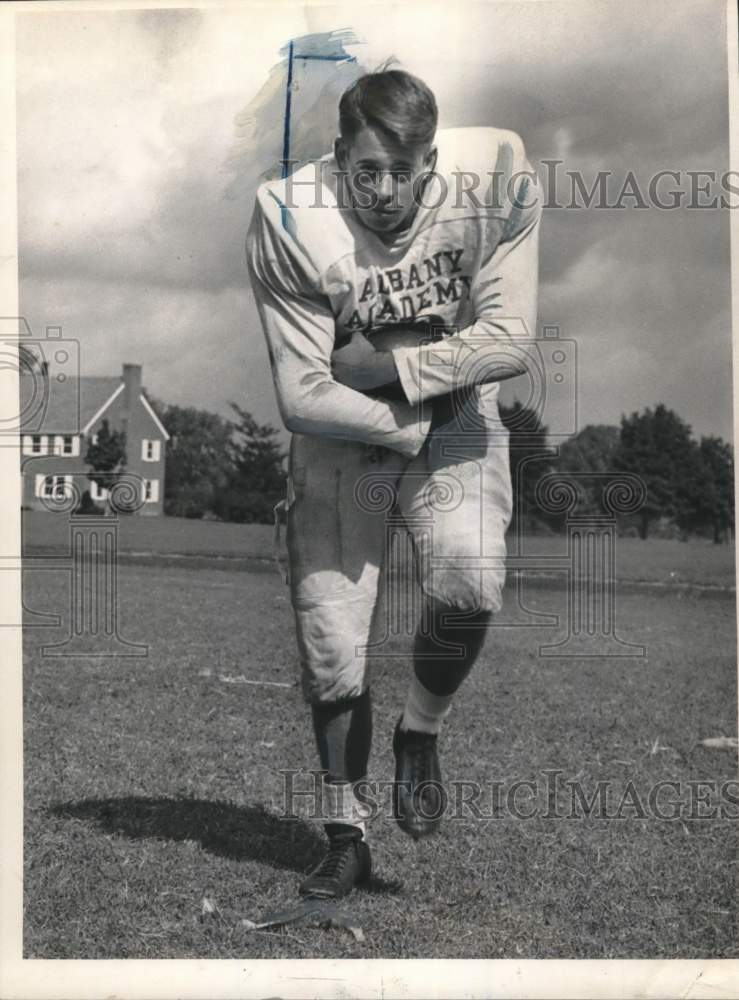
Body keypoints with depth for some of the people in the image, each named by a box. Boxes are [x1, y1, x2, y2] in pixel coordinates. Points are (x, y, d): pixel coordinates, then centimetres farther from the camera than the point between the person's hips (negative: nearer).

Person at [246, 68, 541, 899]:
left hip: (458, 425, 0)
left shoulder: (496, 179, -17)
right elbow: (301, 398, -19)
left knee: (468, 582, -27)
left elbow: (508, 341, -18)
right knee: (333, 652, -3)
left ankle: (420, 733, 5)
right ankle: (346, 837, 19)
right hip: (340, 439, 0)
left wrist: (380, 366, -19)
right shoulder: (289, 217, -21)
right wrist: (410, 427, -17)